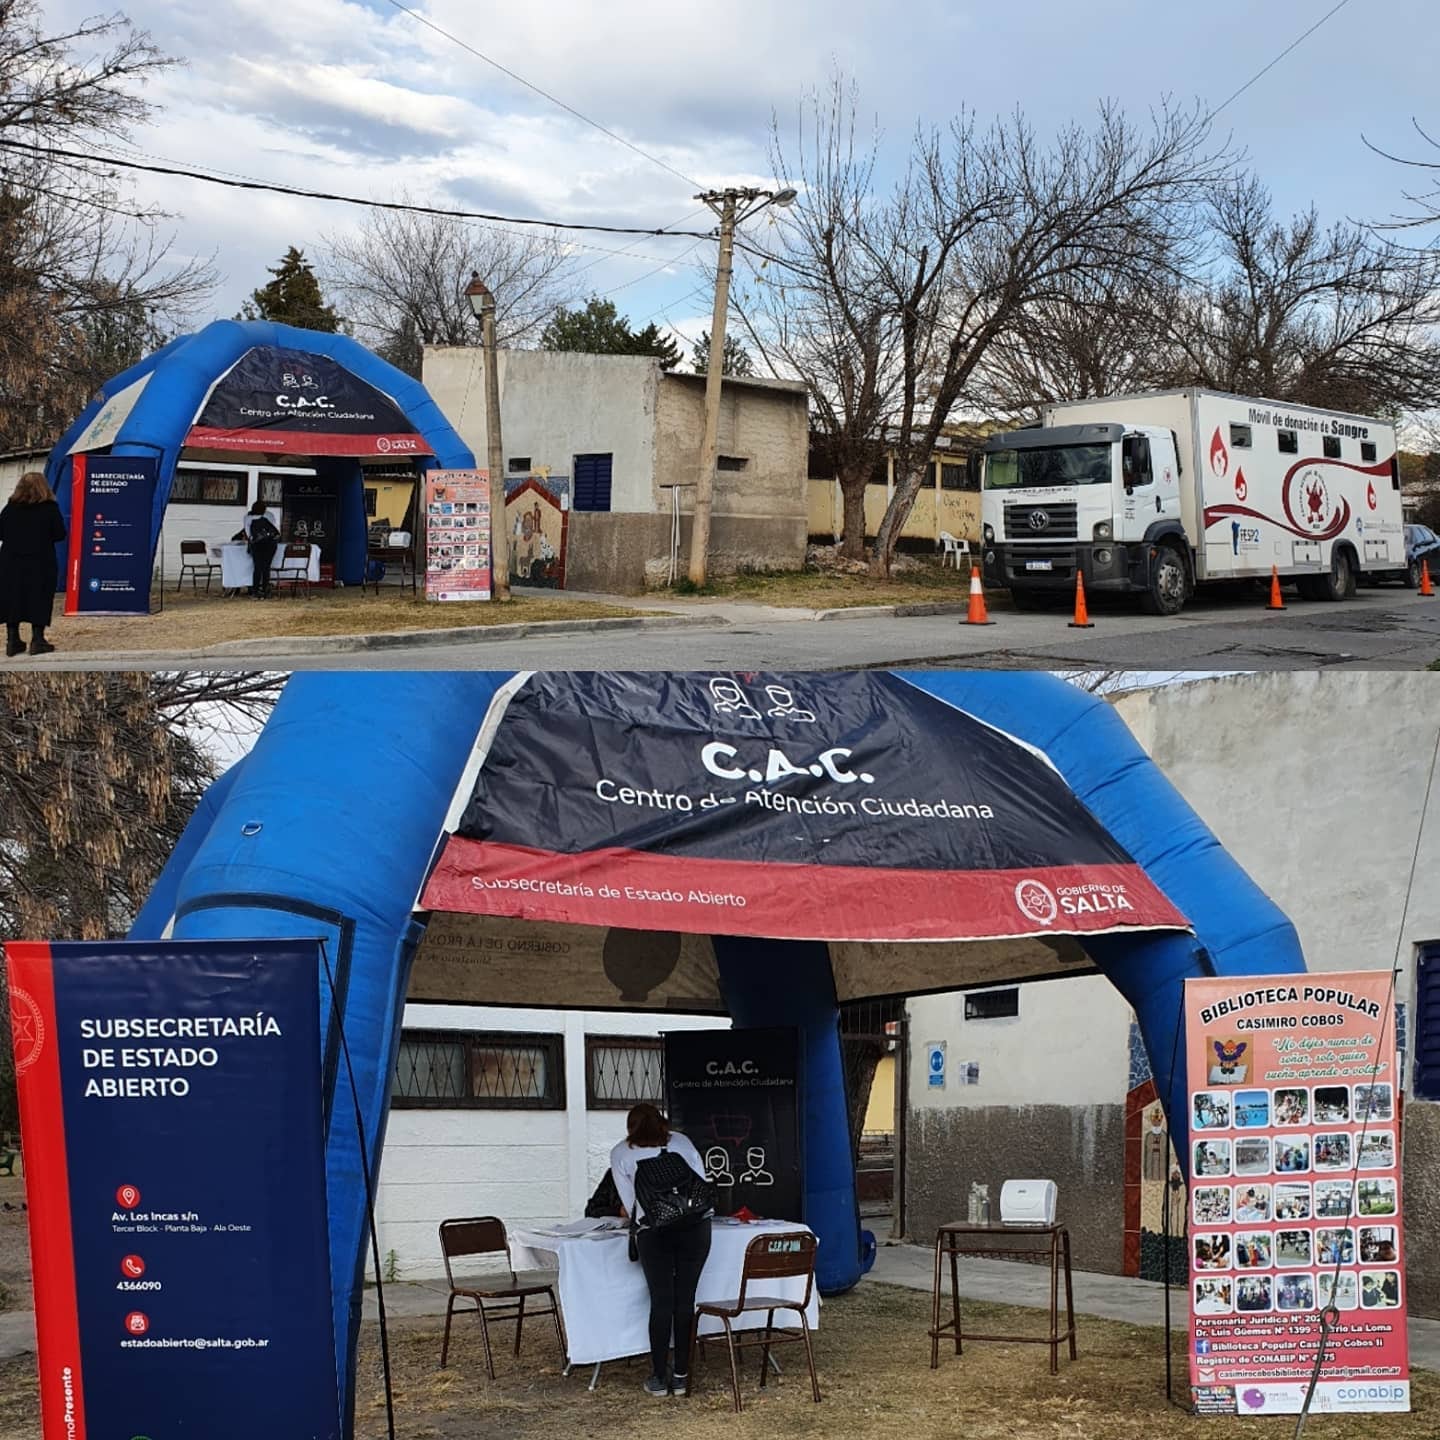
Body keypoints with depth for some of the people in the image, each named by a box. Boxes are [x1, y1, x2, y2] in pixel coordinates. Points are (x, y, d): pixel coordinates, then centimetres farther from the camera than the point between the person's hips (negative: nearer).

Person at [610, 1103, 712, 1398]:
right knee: (685, 1299, 6)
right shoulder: (681, 1141, 20)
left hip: (654, 1230, -1)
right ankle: (681, 1375, 10)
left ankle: (659, 1377, 6)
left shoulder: (621, 1153, 16)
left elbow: (629, 1202, 17)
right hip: (695, 1225, 1)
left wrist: (632, 1213, 38)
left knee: (661, 1301, 4)